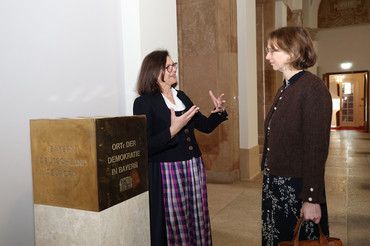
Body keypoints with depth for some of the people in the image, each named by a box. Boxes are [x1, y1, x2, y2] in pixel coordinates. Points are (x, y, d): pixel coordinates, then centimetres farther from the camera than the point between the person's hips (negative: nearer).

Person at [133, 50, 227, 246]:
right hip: (166, 173, -6)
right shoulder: (144, 102, -9)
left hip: (194, 169, 7)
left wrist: (218, 111, -2)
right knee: (174, 227, 6)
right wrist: (173, 130, -25)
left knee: (197, 222, 14)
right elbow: (144, 148, -17)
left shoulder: (181, 96, 12)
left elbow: (205, 126, 16)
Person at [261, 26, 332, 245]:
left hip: (298, 188, -8)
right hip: (275, 185, 8)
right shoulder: (284, 89, 10)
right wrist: (269, 181, 11)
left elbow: (317, 149, -19)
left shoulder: (313, 88, -15)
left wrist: (312, 199, -19)